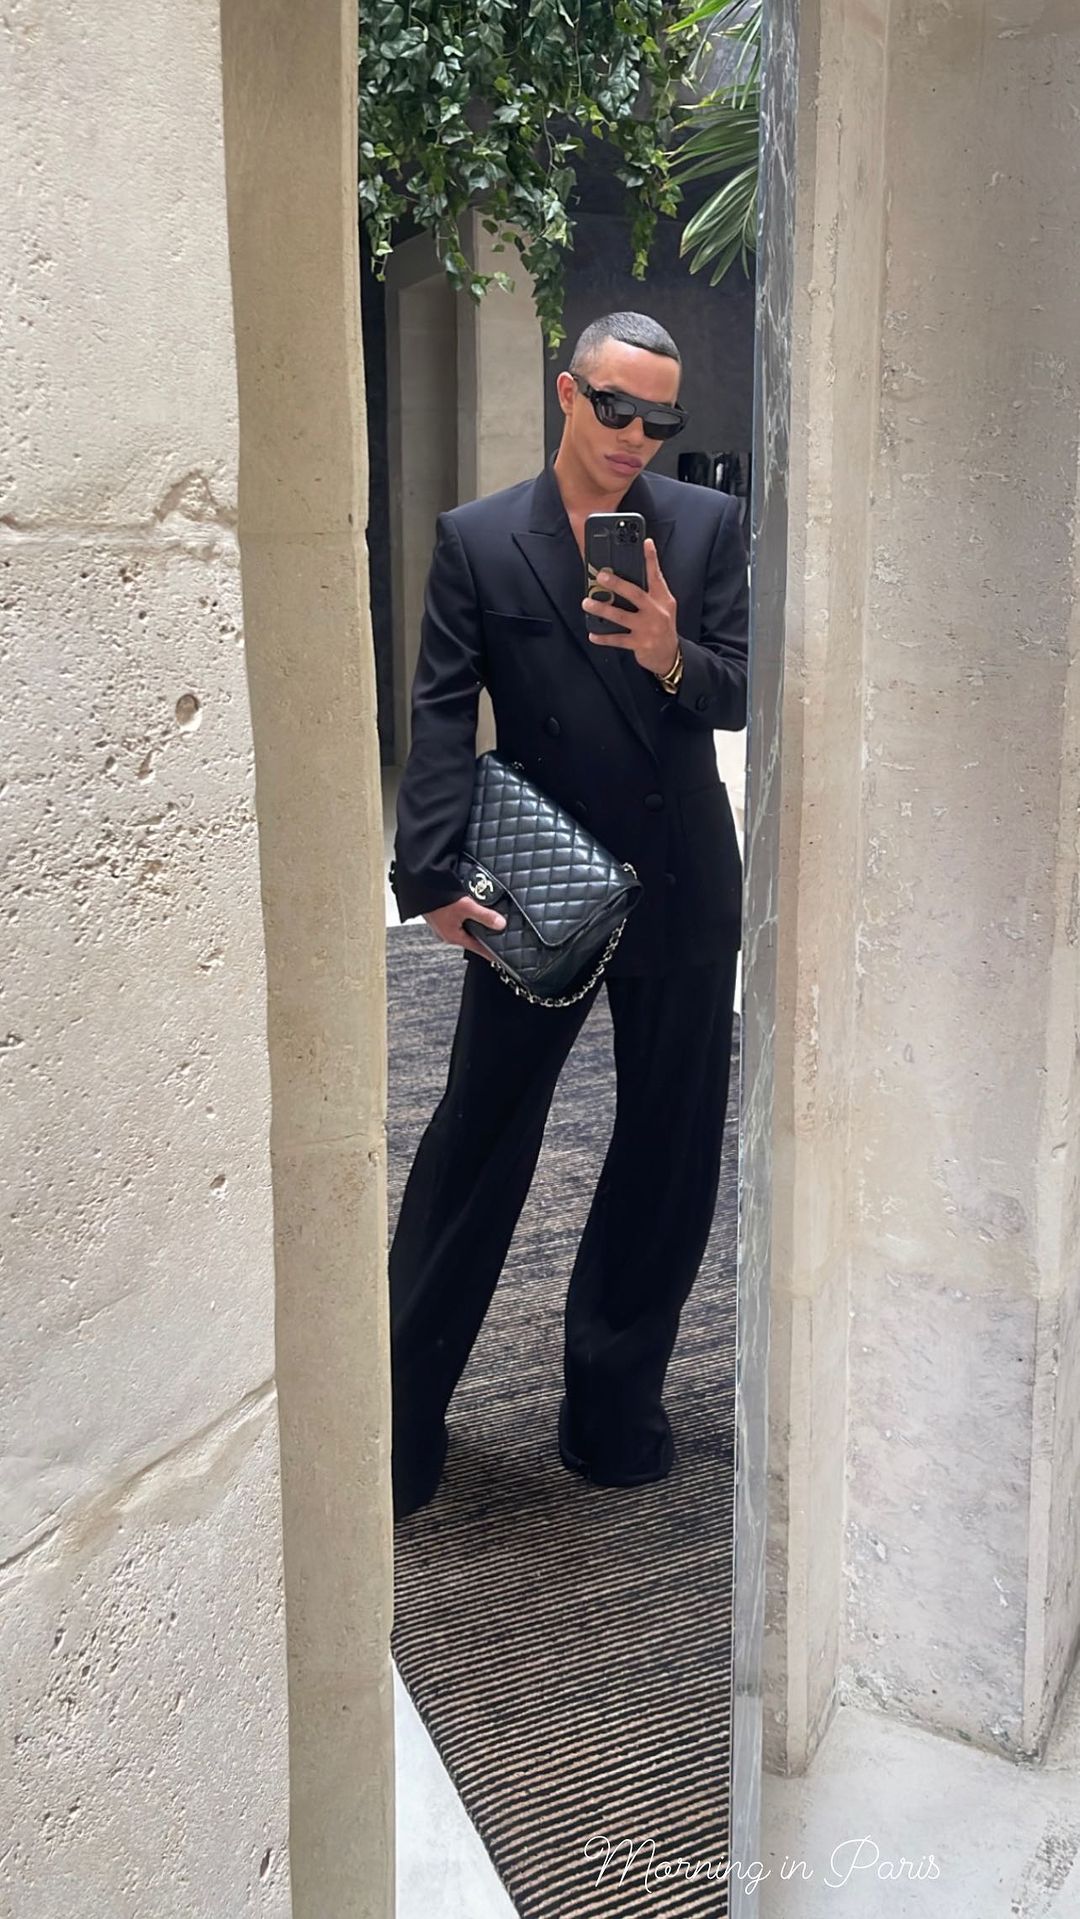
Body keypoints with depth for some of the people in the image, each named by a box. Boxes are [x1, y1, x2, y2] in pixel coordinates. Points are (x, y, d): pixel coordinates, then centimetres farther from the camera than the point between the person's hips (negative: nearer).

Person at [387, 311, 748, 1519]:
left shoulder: (706, 526, 3)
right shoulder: (476, 540, -1)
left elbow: (741, 696, -1)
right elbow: (441, 718, -7)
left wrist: (675, 657, -23)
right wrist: (432, 877, -18)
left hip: (681, 889, 2)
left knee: (670, 1154, 10)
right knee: (474, 1146, 4)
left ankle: (613, 1398, 29)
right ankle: (399, 1408, 19)